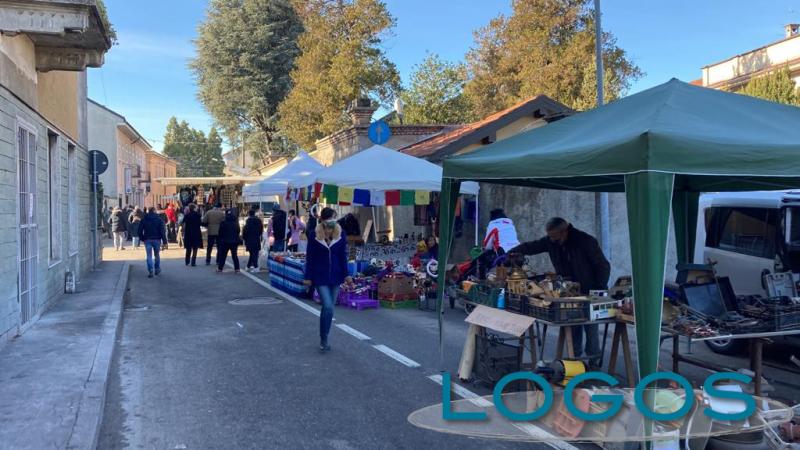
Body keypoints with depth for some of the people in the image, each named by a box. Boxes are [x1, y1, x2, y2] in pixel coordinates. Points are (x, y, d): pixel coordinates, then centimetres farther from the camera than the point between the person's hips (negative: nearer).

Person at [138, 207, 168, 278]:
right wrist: (164, 241, -6)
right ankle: (157, 269, 22)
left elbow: (140, 231, 3)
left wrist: (142, 239, 15)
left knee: (149, 256, 0)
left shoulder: (144, 220, 3)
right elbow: (163, 231, -6)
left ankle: (150, 271, -10)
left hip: (147, 240, 0)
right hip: (157, 240, 0)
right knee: (157, 255, 16)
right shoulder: (159, 220, -1)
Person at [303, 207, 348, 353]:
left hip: (335, 276, 3)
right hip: (320, 277, -3)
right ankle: (324, 340, 2)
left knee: (328, 308, 12)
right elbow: (309, 257, -4)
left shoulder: (340, 234, -3)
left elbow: (343, 256, 4)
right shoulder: (315, 235, -10)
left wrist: (345, 274, 3)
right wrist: (308, 277, -3)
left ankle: (324, 339, 26)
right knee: (328, 307, -13)